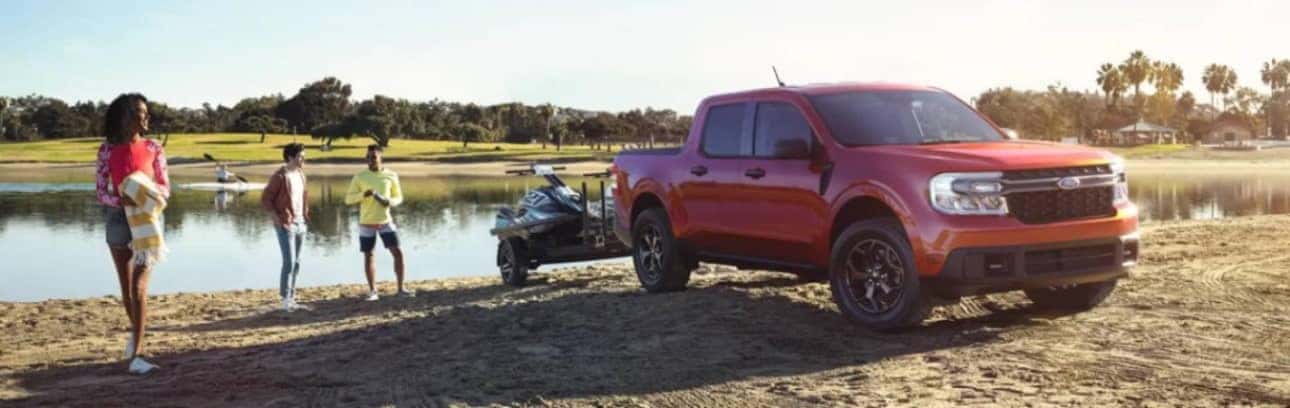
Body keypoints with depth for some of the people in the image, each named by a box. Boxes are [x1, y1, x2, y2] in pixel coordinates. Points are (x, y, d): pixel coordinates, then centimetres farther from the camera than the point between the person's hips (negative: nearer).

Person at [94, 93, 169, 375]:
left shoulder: (153, 148, 0)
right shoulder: (108, 149, -1)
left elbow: (166, 188, 3)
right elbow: (100, 191, -1)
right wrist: (120, 200, -22)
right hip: (118, 218, 1)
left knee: (139, 287, -13)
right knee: (126, 287, 14)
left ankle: (136, 355, -13)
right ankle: (136, 331, 41)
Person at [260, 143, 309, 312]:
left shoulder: (301, 174, 10)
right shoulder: (280, 176, -13)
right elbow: (265, 199, -12)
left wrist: (306, 215, 13)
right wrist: (277, 219, -15)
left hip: (301, 224, 7)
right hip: (286, 225, -7)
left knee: (296, 263, 10)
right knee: (289, 262, -10)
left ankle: (291, 298, 17)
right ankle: (286, 300, -3)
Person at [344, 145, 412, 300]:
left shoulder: (391, 175, -1)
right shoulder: (359, 177, -4)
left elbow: (399, 197, 7)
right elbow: (348, 199, -4)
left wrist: (390, 202, -16)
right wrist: (363, 194, -23)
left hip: (386, 221, 1)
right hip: (366, 223, 0)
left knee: (398, 252, -6)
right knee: (368, 256, 5)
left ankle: (401, 289, 3)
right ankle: (372, 291, 16)